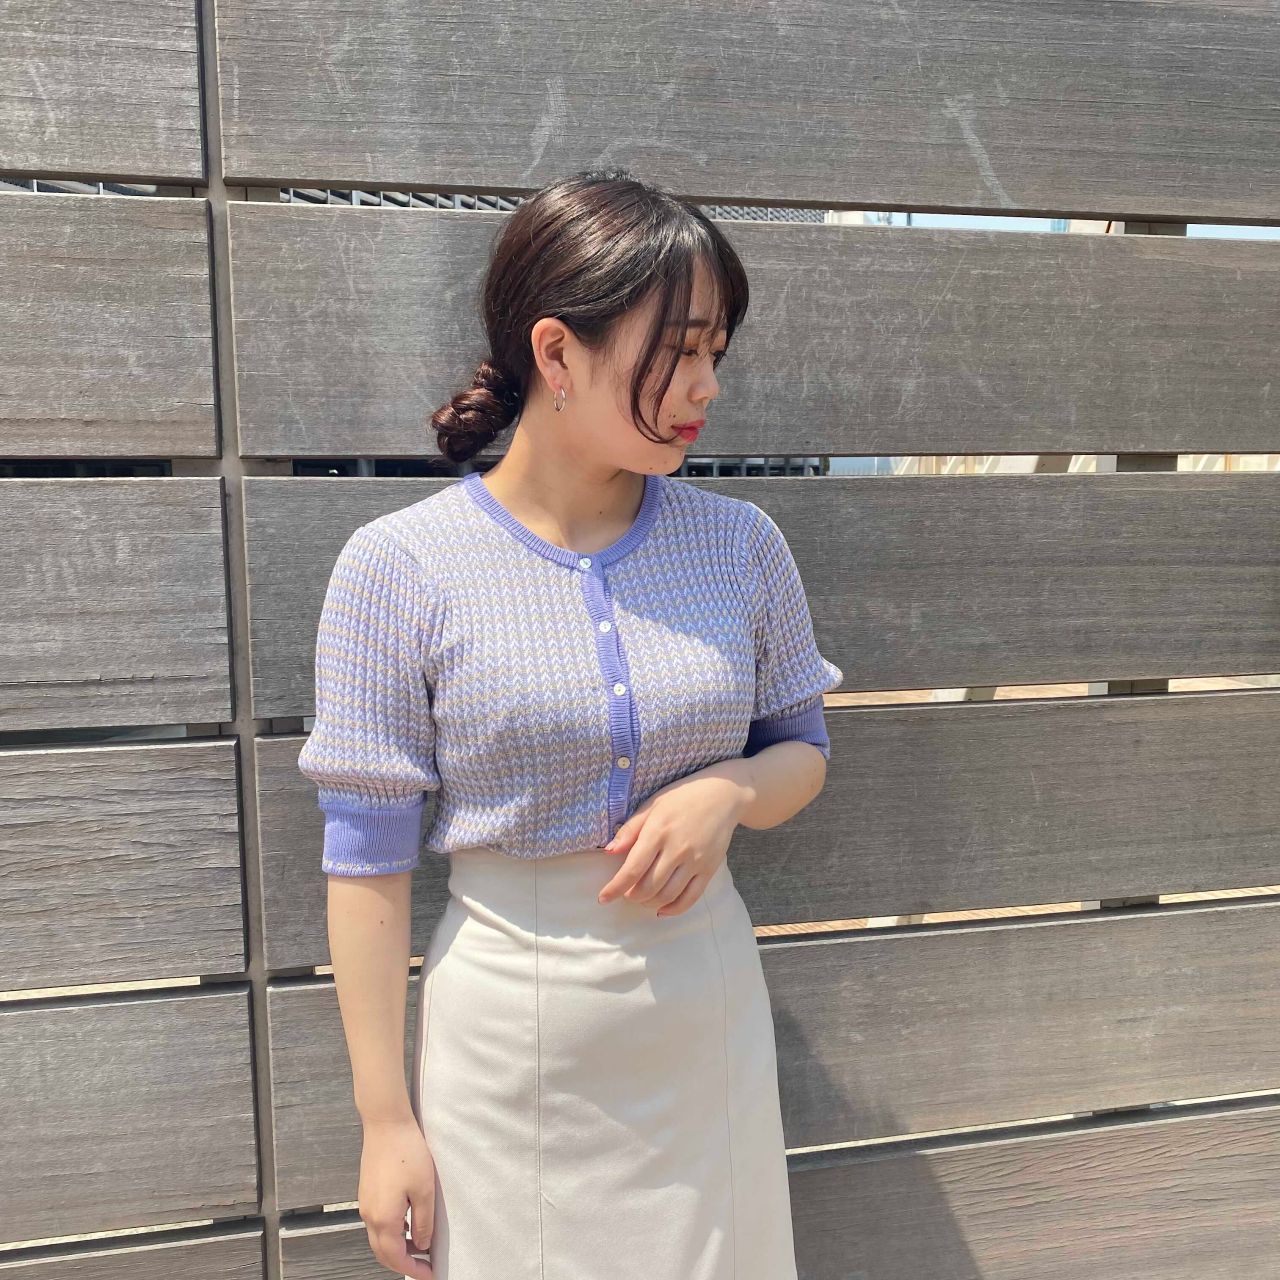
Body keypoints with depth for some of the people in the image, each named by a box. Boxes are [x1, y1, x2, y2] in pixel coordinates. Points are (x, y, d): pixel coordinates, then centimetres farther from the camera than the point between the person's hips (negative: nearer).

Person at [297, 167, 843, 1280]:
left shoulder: (741, 543, -4)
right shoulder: (398, 569, -13)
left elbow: (804, 751, 8)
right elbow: (368, 859, -10)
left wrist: (729, 791, -15)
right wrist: (385, 1120, -6)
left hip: (707, 1008, 3)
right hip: (505, 1020, -3)